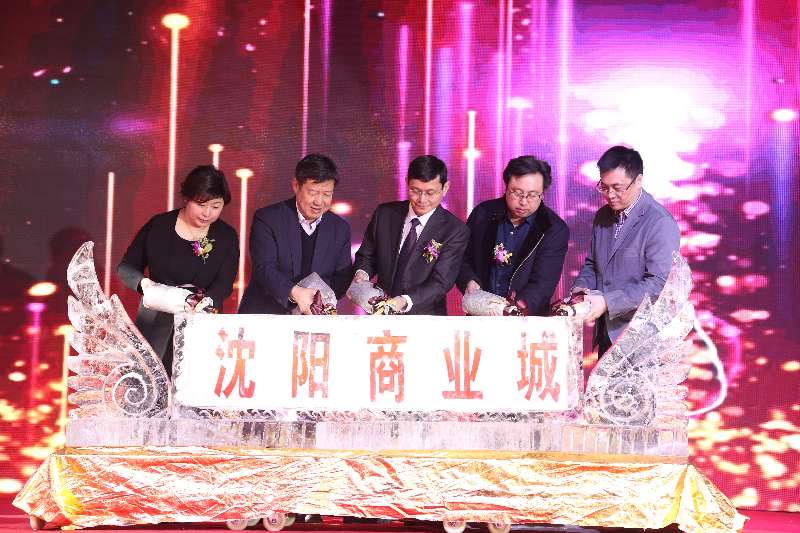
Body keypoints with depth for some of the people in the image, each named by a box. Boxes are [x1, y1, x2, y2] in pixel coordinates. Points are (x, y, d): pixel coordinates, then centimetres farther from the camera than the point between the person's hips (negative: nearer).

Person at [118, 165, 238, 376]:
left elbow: (224, 284, -7)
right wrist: (143, 283, -16)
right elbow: (125, 268, 7)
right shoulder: (158, 226, 2)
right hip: (155, 325, 0)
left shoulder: (226, 238, 3)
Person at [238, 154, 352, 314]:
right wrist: (294, 292, -30)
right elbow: (264, 268, -12)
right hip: (266, 312, -3)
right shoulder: (267, 218, -3)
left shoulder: (341, 228, 9)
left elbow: (343, 277, 8)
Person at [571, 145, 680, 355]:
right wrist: (580, 288, -1)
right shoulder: (602, 216, 11)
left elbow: (658, 284, -21)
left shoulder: (661, 224, -14)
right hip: (607, 333, 7)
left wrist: (607, 302, -26)